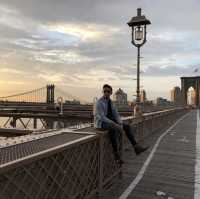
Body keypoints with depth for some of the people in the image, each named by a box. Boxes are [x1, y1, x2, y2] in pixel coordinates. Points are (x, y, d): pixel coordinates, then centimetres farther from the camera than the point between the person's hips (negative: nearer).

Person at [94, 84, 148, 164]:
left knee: (127, 126, -6)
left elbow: (116, 115, 6)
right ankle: (116, 154, -29)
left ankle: (136, 147, -11)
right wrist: (115, 125, -32)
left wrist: (120, 124, -15)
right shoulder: (99, 103, -16)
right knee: (114, 129, -38)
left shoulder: (110, 103, 10)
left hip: (111, 122, 8)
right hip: (101, 123, -8)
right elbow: (101, 117, -26)